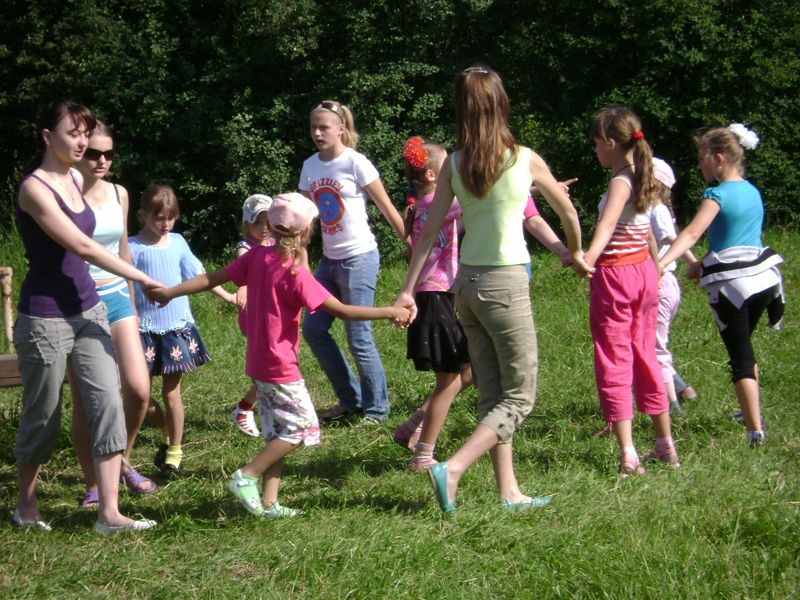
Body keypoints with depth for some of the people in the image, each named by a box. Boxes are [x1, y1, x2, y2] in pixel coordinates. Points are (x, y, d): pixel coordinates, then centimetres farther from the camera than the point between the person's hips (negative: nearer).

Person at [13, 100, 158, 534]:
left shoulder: (77, 180, 7)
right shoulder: (34, 189, -17)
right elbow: (82, 247, -21)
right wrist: (142, 278, -19)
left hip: (86, 310, 7)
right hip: (44, 316, -7)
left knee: (107, 401, -5)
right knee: (43, 416, 5)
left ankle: (109, 513, -7)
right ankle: (26, 506, 25)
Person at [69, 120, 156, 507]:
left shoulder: (118, 194, 7)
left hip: (116, 297, 5)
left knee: (139, 389, -5)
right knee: (85, 400, 0)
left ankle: (123, 462, 20)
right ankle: (93, 485, 14)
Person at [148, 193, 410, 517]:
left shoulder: (257, 256, 0)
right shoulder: (296, 274, -20)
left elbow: (212, 278, 3)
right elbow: (341, 310, -21)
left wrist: (170, 292, 14)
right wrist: (389, 312, -17)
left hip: (259, 364, 8)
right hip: (281, 366, -8)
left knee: (278, 432, 14)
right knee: (302, 427, 1)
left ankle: (268, 502, 12)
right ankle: (246, 477, -3)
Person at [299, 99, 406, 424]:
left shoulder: (355, 163, -12)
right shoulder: (311, 166, 7)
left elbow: (388, 209, -8)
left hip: (359, 259, -7)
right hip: (329, 260, 8)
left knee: (359, 339, -6)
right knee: (313, 330, 8)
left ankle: (376, 408, 10)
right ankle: (350, 399, 21)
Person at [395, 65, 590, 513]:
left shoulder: (453, 165, 0)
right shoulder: (525, 159, -7)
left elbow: (429, 231, 0)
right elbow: (567, 210, 8)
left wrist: (408, 290, 7)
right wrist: (576, 253, 27)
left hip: (467, 283, 5)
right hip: (506, 283, -5)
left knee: (492, 394, 13)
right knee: (520, 396, 4)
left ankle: (509, 492, 15)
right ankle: (453, 469, -11)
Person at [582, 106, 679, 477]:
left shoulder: (619, 183, -16)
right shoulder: (642, 180, 9)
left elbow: (607, 224, -35)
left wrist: (589, 256, -51)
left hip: (615, 275, -8)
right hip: (644, 272, 8)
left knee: (613, 366, -5)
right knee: (645, 360, 18)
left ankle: (628, 455, -11)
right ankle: (666, 446, 25)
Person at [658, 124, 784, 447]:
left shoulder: (718, 195, -12)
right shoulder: (752, 192, 11)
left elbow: (691, 233, -26)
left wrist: (661, 264, -35)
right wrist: (704, 264, 10)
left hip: (731, 284, -7)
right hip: (761, 279, 7)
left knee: (740, 357, -4)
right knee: (744, 347, 26)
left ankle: (756, 432, -10)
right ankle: (753, 414, 38)